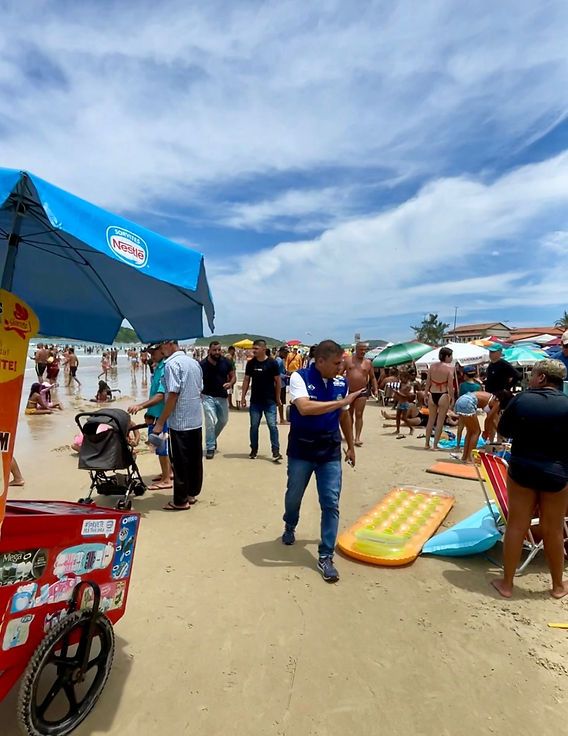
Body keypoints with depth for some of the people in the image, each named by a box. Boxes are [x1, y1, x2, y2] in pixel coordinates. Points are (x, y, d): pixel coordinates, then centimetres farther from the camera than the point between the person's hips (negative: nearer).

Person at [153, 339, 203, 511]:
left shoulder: (172, 363, -13)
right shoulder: (194, 362, 10)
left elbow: (173, 395, -19)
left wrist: (160, 423, -14)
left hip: (179, 422, -8)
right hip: (196, 421, 8)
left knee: (180, 462, 3)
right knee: (195, 459, 15)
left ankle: (180, 501, 14)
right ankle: (192, 493, 28)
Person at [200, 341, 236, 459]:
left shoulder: (226, 362, -6)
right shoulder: (202, 364, -11)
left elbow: (233, 376, 4)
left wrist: (230, 383, -17)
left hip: (223, 397, 4)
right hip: (208, 396, -4)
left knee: (223, 420, 17)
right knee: (210, 422, -10)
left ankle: (213, 438, 43)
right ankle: (210, 448, 5)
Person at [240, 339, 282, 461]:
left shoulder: (272, 363, -8)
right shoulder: (251, 363, 1)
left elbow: (277, 381, -2)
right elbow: (246, 380, 6)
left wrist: (277, 398, -1)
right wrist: (243, 397, 3)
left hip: (270, 401, -3)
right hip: (255, 401, 3)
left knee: (272, 426, -3)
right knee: (254, 426, 11)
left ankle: (276, 451, 4)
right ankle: (254, 450, 24)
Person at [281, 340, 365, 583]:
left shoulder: (341, 382, -1)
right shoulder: (299, 377, -15)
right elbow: (305, 407, -32)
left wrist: (350, 446, 15)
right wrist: (341, 402, -28)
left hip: (331, 452, 3)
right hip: (301, 450, -2)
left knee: (331, 504, 1)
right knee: (294, 496, 18)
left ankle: (325, 556, 16)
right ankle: (290, 527, 50)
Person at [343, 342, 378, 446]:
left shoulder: (368, 362, 3)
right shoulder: (348, 359, 1)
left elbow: (372, 377, 9)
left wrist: (375, 389, -2)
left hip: (362, 391, -1)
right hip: (349, 391, 1)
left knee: (359, 415, -6)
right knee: (349, 414, 14)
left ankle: (357, 438, -6)